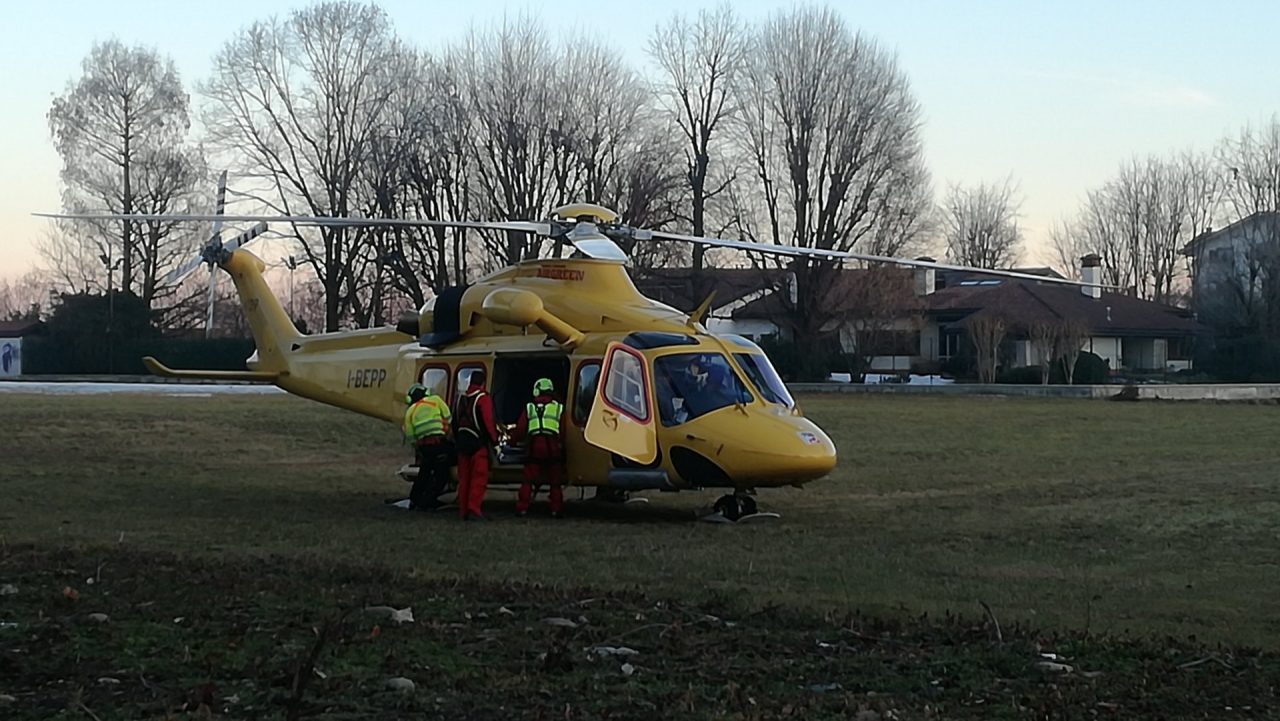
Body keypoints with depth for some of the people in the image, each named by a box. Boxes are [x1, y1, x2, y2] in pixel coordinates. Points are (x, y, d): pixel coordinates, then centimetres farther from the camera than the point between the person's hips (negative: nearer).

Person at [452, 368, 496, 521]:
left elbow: (454, 422, 15)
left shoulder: (461, 398, 11)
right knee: (479, 477, -4)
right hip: (478, 442, -7)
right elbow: (488, 422, -16)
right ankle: (474, 509, -11)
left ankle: (463, 511, 13)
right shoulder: (483, 398, -11)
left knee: (464, 477, 11)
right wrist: (494, 440, -9)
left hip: (462, 441, 7)